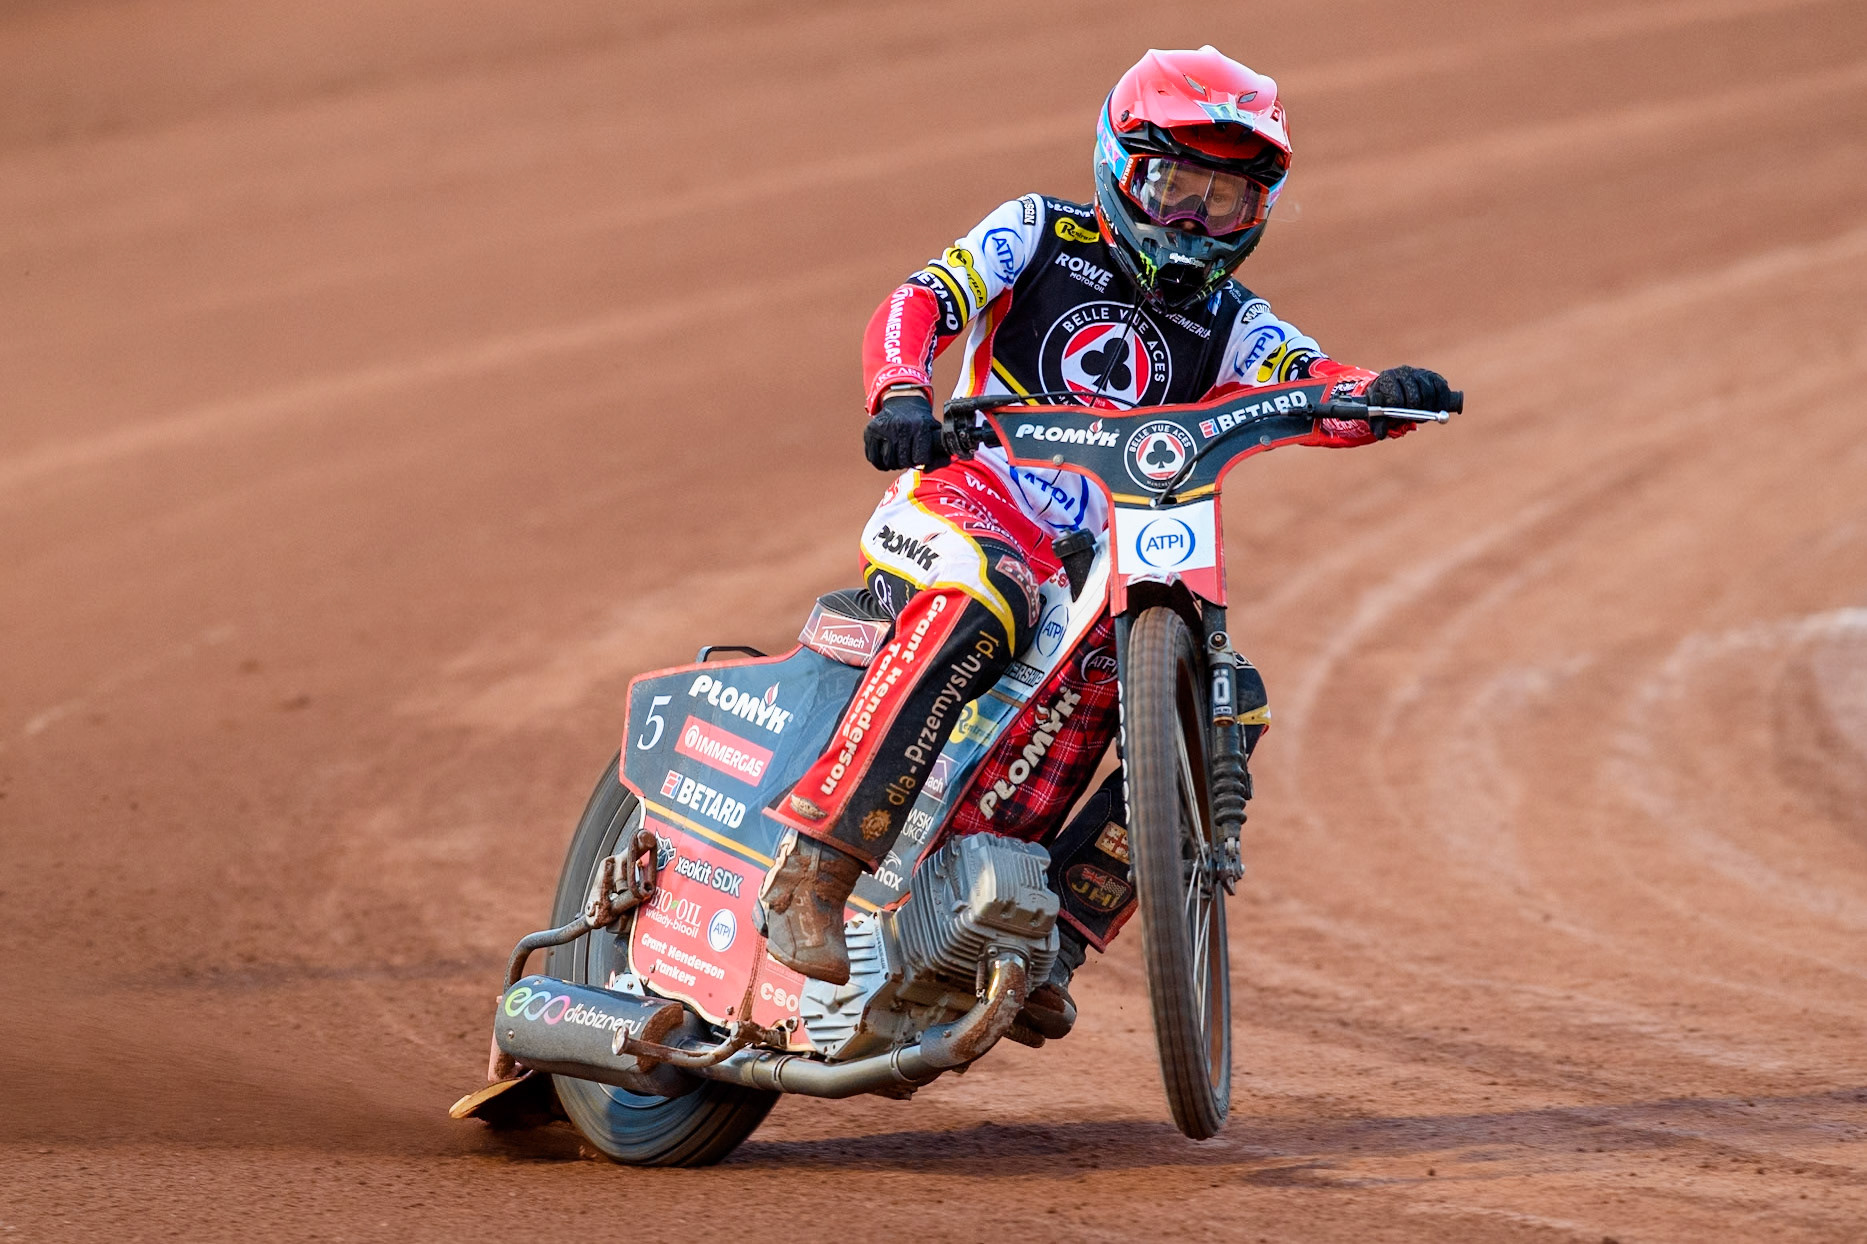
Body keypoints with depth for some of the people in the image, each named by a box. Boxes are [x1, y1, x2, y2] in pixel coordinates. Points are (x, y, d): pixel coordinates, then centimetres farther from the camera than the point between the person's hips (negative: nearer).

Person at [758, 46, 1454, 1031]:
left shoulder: (1230, 325, 16)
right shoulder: (1038, 237, 7)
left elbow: (1312, 392, -3)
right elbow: (918, 303, -9)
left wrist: (1385, 396, -28)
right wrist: (900, 395, -32)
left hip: (1103, 568, 5)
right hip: (959, 506, -5)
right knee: (978, 609, -38)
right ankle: (809, 876, -40)